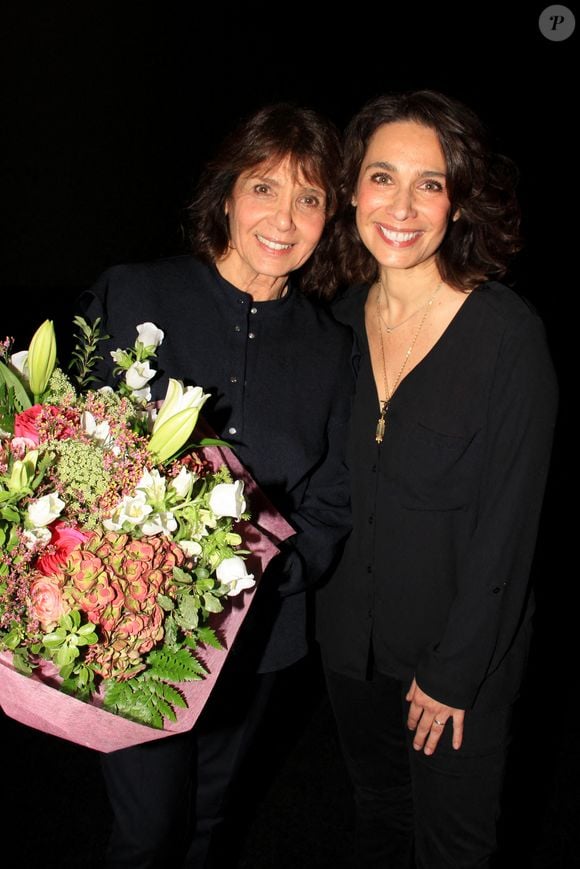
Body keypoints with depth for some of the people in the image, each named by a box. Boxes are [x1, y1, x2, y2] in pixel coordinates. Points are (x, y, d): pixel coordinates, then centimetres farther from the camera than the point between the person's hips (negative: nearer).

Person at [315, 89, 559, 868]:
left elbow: (507, 525, -18)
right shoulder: (344, 317, -4)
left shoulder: (509, 334, -21)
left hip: (462, 652, -4)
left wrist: (454, 671, -14)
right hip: (351, 636, 5)